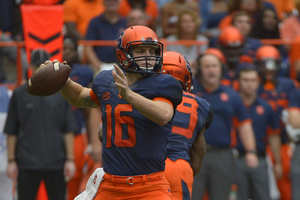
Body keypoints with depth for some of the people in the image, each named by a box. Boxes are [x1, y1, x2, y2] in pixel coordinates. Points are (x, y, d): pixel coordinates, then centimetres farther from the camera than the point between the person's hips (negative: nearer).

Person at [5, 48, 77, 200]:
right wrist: (11, 161, 1)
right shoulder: (20, 94, 4)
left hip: (56, 164, 1)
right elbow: (11, 132, 5)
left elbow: (69, 131, 8)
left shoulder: (61, 93, 7)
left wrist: (70, 159, 3)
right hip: (27, 164, -1)